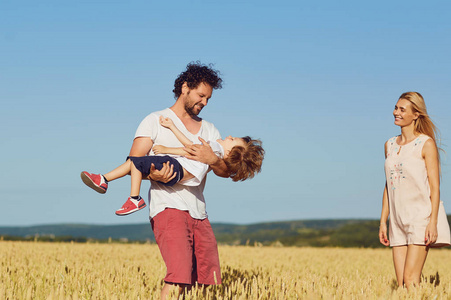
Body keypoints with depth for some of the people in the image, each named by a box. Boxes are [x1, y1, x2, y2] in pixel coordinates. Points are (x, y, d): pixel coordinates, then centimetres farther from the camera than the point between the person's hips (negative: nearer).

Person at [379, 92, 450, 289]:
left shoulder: (426, 144, -5)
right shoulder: (390, 145, 13)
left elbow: (434, 186, -9)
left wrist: (433, 222, -17)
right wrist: (383, 221, 13)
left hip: (421, 216, -6)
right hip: (399, 221, 6)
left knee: (410, 280, -13)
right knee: (400, 284, 2)